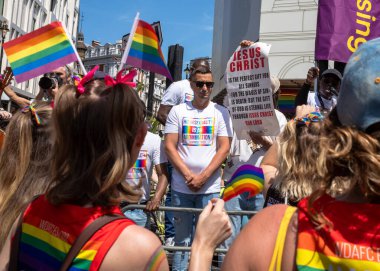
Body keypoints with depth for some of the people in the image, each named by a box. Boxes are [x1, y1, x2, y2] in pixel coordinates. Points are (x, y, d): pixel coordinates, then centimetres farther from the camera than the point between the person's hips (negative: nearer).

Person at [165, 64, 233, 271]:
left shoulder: (220, 112, 6)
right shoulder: (178, 111, 6)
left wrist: (203, 177, -10)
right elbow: (169, 146, 1)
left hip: (210, 187, 0)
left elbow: (224, 148, 0)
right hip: (181, 186, 1)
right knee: (182, 239, 8)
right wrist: (188, 176, -10)